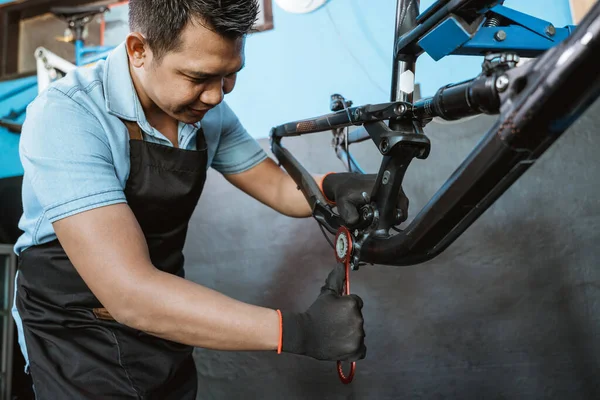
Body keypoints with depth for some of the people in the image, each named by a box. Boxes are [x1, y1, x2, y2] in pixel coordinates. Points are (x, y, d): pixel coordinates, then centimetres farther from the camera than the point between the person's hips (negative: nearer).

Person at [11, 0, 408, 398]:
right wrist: (297, 331, -38)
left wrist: (334, 186, -22)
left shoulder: (208, 111, -8)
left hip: (163, 328, 6)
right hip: (78, 343, -5)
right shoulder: (66, 117, -29)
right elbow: (130, 293, -36)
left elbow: (279, 188, 1)